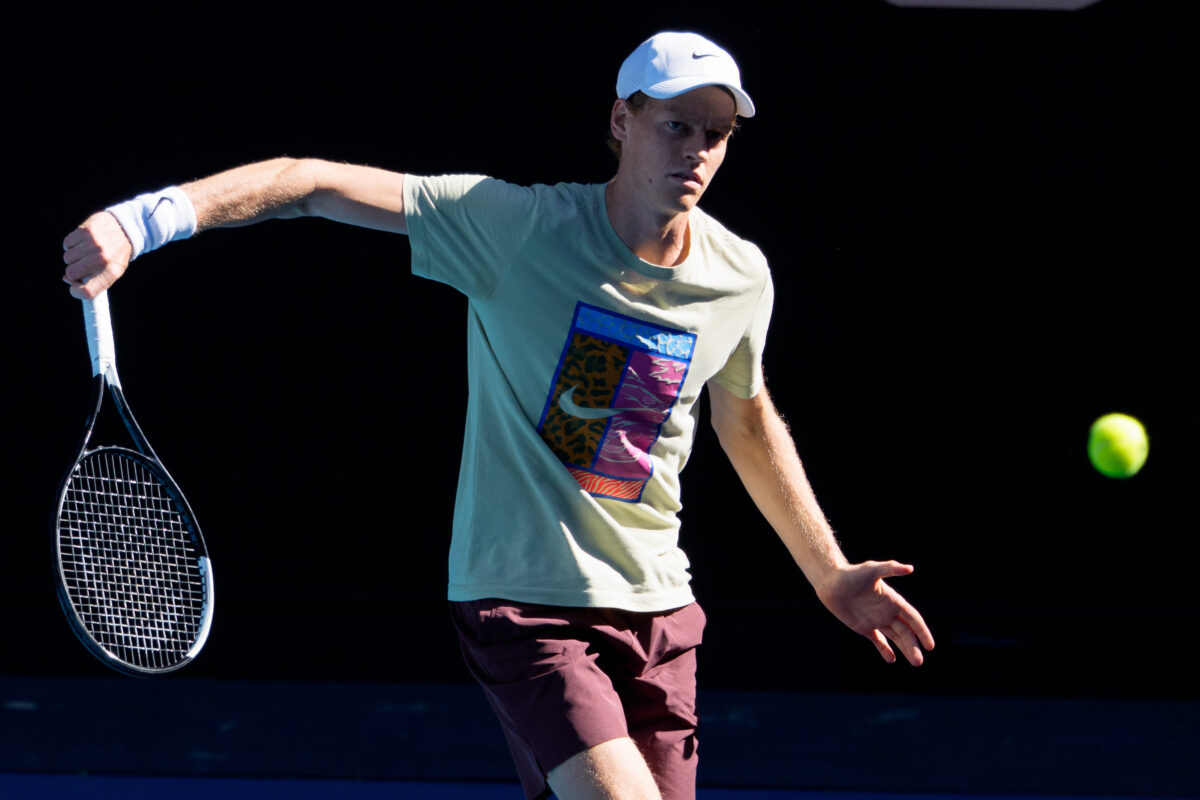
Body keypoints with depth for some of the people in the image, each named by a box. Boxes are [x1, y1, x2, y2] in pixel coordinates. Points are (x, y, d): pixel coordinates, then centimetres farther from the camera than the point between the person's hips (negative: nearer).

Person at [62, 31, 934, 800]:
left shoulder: (741, 278, 2)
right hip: (526, 602, -6)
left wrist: (830, 574, 28)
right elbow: (316, 184, -17)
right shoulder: (518, 226, -13)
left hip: (656, 609, 6)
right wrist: (154, 215, -30)